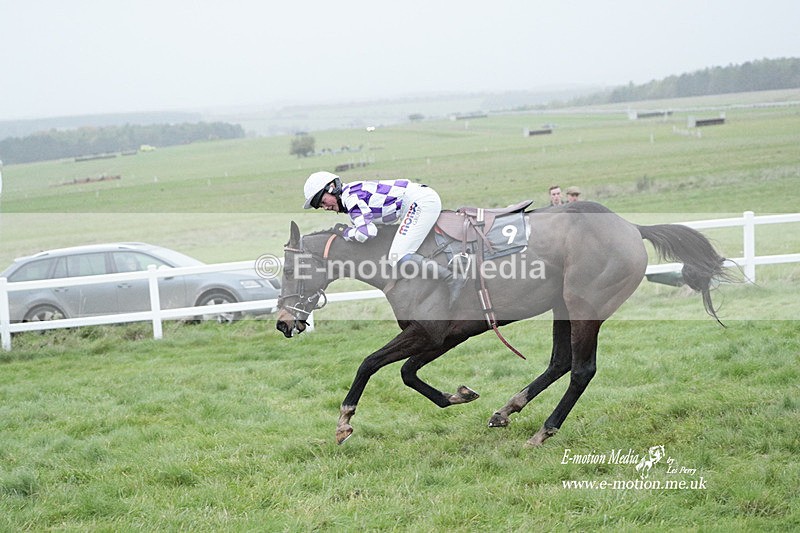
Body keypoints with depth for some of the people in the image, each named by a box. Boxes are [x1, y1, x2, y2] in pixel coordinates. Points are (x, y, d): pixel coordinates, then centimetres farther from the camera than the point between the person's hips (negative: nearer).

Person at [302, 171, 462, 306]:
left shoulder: (351, 196, -12)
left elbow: (367, 232, -20)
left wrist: (345, 233, -4)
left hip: (422, 202, -11)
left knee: (398, 258, -16)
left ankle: (452, 279, -22)